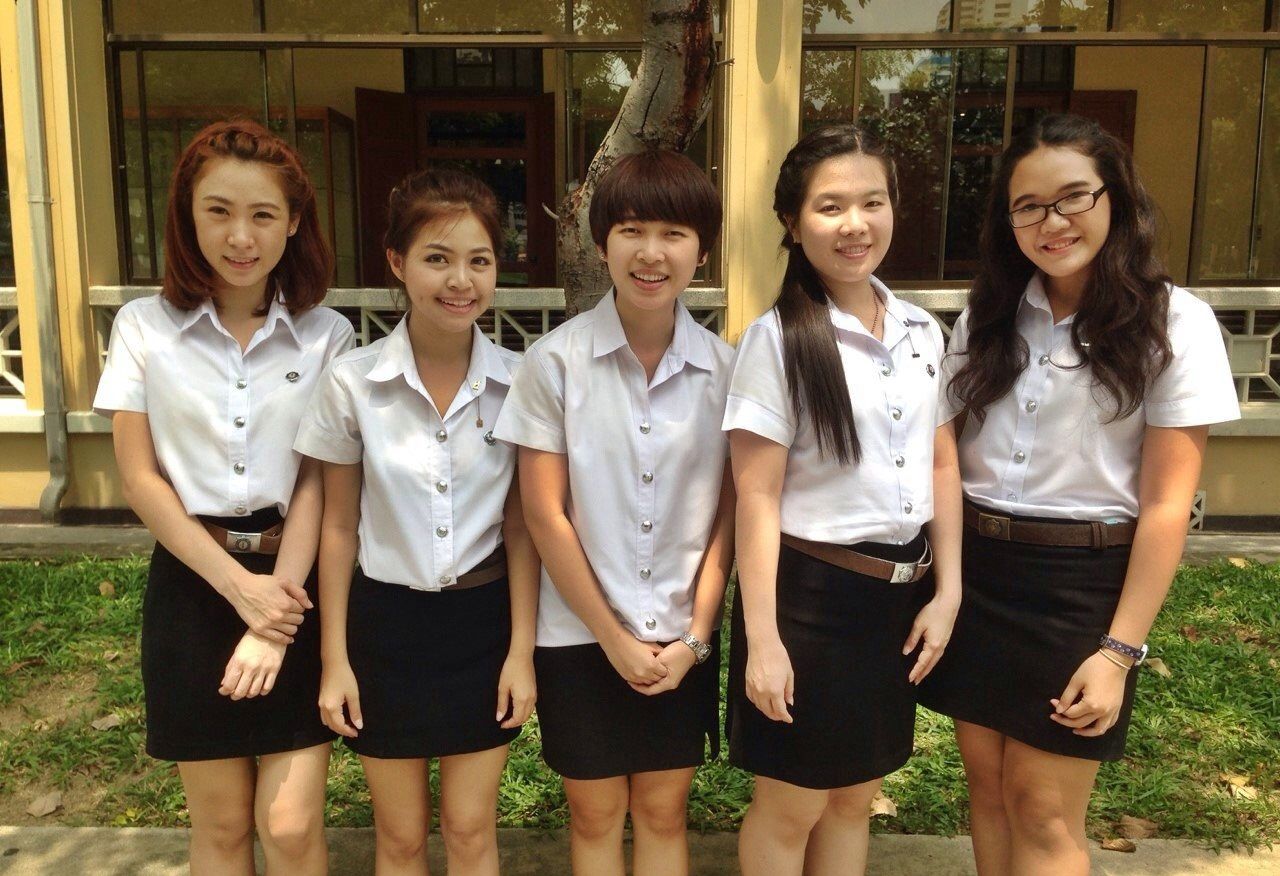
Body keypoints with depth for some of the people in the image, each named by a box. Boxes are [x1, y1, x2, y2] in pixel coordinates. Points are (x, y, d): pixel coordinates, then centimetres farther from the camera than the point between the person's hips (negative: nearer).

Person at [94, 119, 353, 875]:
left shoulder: (327, 335, -3)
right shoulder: (144, 325, -2)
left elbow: (318, 482, -4)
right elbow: (140, 478, -3)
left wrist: (277, 597, -14)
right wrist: (238, 586, -12)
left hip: (296, 585, 0)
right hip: (193, 586, 1)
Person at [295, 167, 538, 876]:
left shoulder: (516, 382, -8)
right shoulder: (353, 382, -10)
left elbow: (520, 525, -2)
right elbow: (339, 526, -2)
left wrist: (522, 649, -3)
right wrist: (334, 658, 0)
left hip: (484, 619, 1)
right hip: (386, 621, 0)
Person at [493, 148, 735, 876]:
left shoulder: (724, 367, -4)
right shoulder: (556, 361, -11)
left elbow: (728, 512, -1)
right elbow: (546, 515, -9)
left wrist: (694, 636, -6)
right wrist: (612, 636, -8)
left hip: (683, 635, 2)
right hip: (582, 634, -1)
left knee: (664, 813, 15)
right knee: (596, 816, 14)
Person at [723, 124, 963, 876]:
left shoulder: (922, 331, 4)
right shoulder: (778, 338, -12)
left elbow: (942, 466, 10)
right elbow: (758, 496, -15)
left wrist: (947, 592, 4)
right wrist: (762, 638, -17)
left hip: (898, 593, 5)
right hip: (810, 593, -5)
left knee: (855, 798, 21)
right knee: (791, 808, 12)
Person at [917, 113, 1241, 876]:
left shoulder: (1173, 323, -8)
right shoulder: (988, 316, 7)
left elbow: (1166, 506, -10)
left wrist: (1119, 650, -13)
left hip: (1079, 585, -4)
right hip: (975, 570, 5)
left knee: (1044, 812, 6)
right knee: (989, 787, 15)